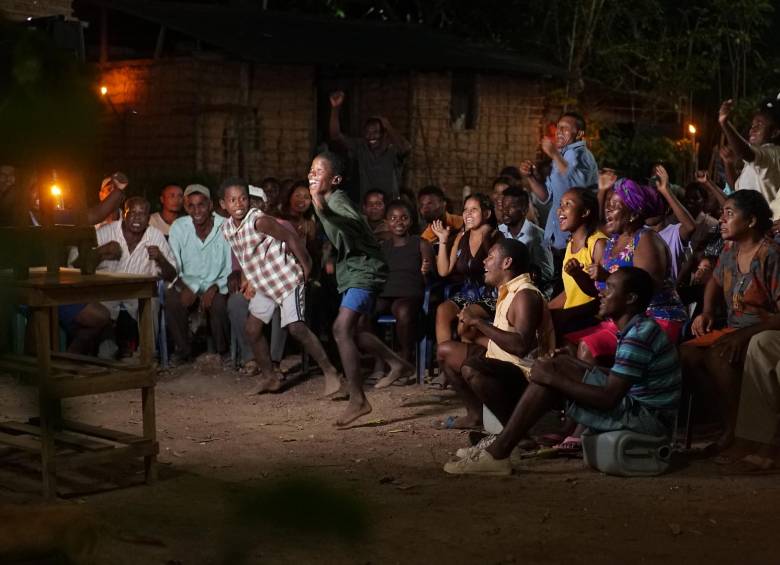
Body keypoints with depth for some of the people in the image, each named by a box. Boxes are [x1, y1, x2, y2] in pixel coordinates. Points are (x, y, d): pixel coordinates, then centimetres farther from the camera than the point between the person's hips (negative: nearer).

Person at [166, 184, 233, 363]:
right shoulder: (178, 227, -4)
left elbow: (231, 268, -8)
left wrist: (215, 288, -23)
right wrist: (186, 287, -22)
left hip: (217, 287, -2)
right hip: (187, 284, 2)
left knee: (218, 303, -33)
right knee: (172, 300, -28)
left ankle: (223, 351, -5)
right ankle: (183, 350, -5)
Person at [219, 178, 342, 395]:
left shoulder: (259, 221, -24)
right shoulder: (227, 229, -1)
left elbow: (291, 237, -19)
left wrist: (306, 267, -13)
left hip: (287, 279, -8)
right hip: (263, 285, 8)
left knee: (296, 328, -15)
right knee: (252, 329, 6)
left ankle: (330, 373, -7)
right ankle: (269, 377, 21)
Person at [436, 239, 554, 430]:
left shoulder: (525, 295, -19)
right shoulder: (507, 291, 12)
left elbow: (521, 345, -32)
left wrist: (479, 323, -24)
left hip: (525, 371, -11)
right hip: (503, 363, 11)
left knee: (471, 369, -37)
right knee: (446, 351, 16)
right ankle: (476, 414, 15)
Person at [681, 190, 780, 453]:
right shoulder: (730, 249, 5)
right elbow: (715, 282, 26)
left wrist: (744, 334, -30)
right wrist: (707, 313, 8)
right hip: (734, 331, 8)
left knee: (717, 357, -33)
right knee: (685, 354, -12)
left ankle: (734, 431, -19)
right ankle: (728, 411, -7)